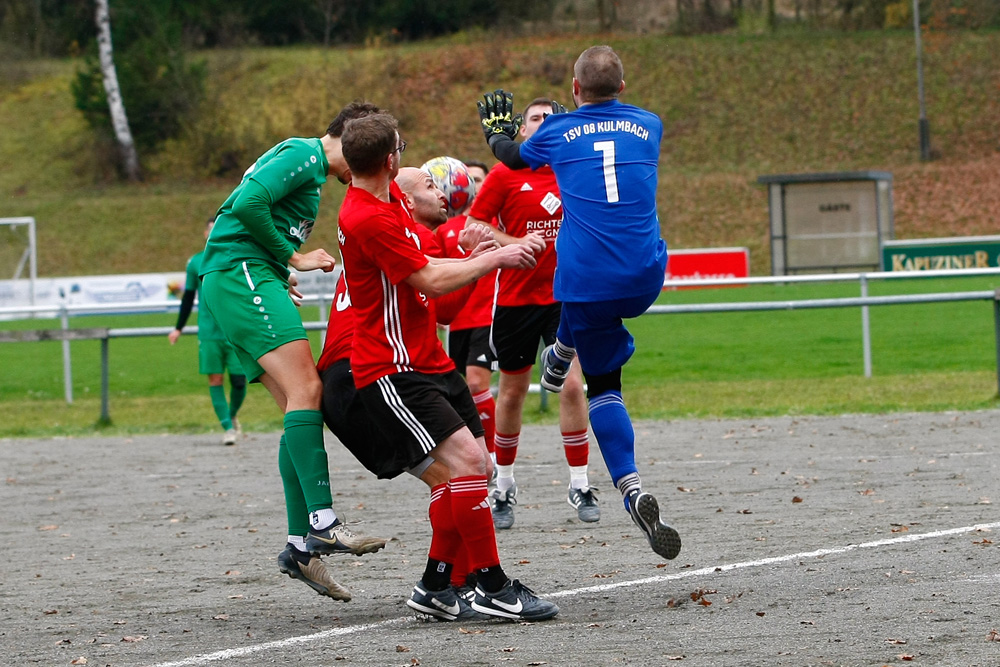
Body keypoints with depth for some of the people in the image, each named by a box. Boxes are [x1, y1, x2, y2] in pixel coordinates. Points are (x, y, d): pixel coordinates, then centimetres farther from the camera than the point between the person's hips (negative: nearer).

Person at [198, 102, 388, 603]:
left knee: (301, 407, 4)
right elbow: (248, 204, -20)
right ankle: (323, 523, -30)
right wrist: (293, 257, -9)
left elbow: (224, 219, 26)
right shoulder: (305, 154, -5)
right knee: (306, 390, -21)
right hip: (240, 273, -11)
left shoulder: (308, 166, 26)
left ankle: (299, 545, 0)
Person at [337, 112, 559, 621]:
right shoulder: (368, 219, -19)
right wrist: (494, 260, -5)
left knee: (474, 467, 7)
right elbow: (430, 282, -17)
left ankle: (436, 585, 14)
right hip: (392, 369, -10)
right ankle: (492, 588, -17)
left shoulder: (387, 199, 12)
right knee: (466, 459, -20)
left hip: (429, 361, 10)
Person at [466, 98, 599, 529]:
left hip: (565, 295, 1)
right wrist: (517, 243, -19)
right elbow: (473, 228, -5)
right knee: (512, 392, 8)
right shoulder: (506, 175, -4)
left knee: (571, 385, -10)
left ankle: (580, 485, -1)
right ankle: (503, 487, 23)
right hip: (515, 296, -1)